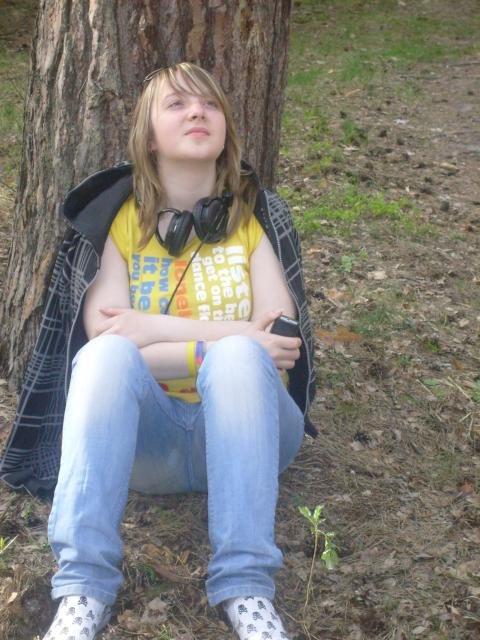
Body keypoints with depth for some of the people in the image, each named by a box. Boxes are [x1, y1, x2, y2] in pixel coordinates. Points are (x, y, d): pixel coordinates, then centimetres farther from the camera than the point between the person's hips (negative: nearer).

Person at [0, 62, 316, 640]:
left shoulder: (255, 217, 5)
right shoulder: (120, 219, 4)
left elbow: (280, 343, -8)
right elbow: (103, 345, -9)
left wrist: (151, 328, -14)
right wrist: (226, 335, -18)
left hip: (241, 430, 0)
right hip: (145, 435, 0)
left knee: (238, 357, -32)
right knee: (106, 355, -30)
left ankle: (247, 590, -32)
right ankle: (84, 588, -32)